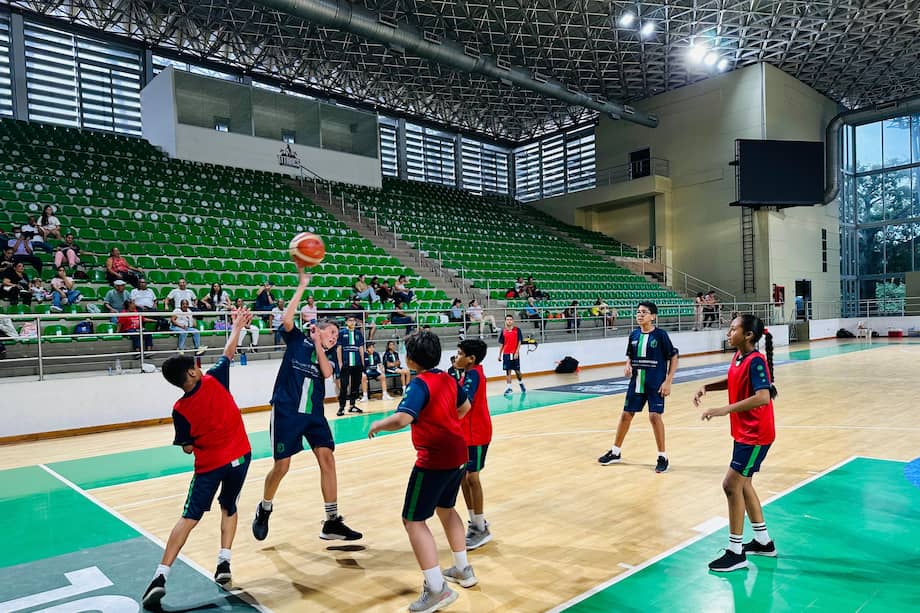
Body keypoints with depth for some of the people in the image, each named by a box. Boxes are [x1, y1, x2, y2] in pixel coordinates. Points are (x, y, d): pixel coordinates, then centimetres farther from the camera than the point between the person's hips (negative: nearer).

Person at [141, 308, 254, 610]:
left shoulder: (180, 409, -8)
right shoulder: (215, 380, -9)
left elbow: (188, 448, -1)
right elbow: (228, 352, 5)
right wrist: (237, 326, 18)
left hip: (209, 465, -1)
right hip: (240, 456, 2)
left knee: (189, 518, 4)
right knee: (229, 508, 21)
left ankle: (161, 576, -4)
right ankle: (224, 563, 10)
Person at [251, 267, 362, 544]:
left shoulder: (326, 355, 15)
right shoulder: (297, 340, 5)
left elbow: (326, 373, -7)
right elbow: (287, 319, -14)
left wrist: (318, 344, -2)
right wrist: (302, 286, -13)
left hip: (314, 414, 4)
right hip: (286, 410, -4)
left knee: (327, 458, -6)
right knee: (281, 466, 1)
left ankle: (332, 522, 3)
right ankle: (264, 509, 31)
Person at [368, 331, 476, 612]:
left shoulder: (420, 384, -17)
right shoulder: (448, 378, 7)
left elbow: (402, 419, -31)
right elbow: (465, 407, 23)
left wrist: (377, 425, -13)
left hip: (434, 459, -9)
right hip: (457, 453, 9)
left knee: (413, 519, 0)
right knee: (445, 508, 26)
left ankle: (437, 589, -1)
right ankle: (463, 569, 37)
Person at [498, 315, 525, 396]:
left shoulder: (517, 330, -1)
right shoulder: (503, 331, 6)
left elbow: (519, 342, -3)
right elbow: (502, 344, 10)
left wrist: (516, 352, -13)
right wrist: (499, 355, 8)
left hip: (515, 354, -1)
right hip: (506, 354, 1)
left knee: (517, 370, 7)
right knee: (508, 371, -1)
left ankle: (521, 383, 32)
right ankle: (509, 388, 0)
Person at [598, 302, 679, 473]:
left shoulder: (660, 335, -10)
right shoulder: (634, 335, 3)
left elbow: (673, 358, -6)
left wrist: (668, 382, -12)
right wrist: (628, 366, -6)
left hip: (656, 384, -5)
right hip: (636, 382, 5)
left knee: (655, 416, -10)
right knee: (626, 415, 9)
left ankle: (663, 457, 8)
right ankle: (615, 452, 24)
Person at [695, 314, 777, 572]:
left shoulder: (756, 361, -22)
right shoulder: (739, 356, 4)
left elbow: (763, 397, -33)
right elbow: (733, 380, 23)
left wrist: (725, 409, -36)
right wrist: (706, 387, 6)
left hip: (755, 435, -9)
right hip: (745, 432, 9)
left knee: (732, 485, -7)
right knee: (742, 485, 17)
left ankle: (736, 552, 5)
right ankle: (763, 542, 34)